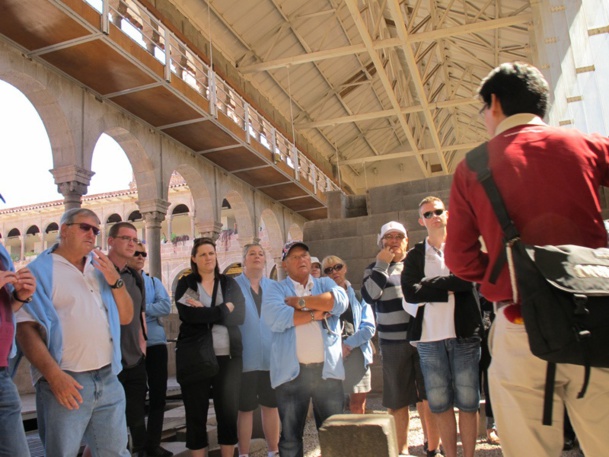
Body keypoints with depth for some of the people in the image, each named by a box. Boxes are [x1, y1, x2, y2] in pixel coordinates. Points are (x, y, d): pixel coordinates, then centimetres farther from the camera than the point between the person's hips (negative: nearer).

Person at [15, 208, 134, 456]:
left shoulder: (100, 269, 13)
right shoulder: (41, 270, -3)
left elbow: (125, 317, 13)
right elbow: (25, 328, -10)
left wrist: (115, 281, -4)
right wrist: (54, 375, -18)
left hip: (108, 379, 5)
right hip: (66, 381, -5)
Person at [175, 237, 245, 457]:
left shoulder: (229, 282, 9)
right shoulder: (185, 284, 3)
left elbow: (239, 315, -5)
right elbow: (187, 315, -16)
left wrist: (204, 312, -13)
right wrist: (224, 308, -11)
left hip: (227, 355, 2)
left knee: (229, 412, 7)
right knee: (196, 414, 6)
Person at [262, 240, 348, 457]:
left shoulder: (325, 283, 13)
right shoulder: (277, 288, 6)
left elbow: (340, 300, -10)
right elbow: (274, 318, -15)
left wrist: (299, 302, -10)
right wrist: (315, 313, -9)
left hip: (327, 369, 2)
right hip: (292, 371, -1)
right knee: (290, 435, 9)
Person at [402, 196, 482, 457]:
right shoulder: (415, 255, 11)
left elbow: (470, 278, -10)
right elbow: (410, 292, -5)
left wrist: (434, 285, -9)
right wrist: (450, 286, -7)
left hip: (465, 334, -1)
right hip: (429, 337, 1)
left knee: (467, 402, 3)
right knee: (439, 403, 5)